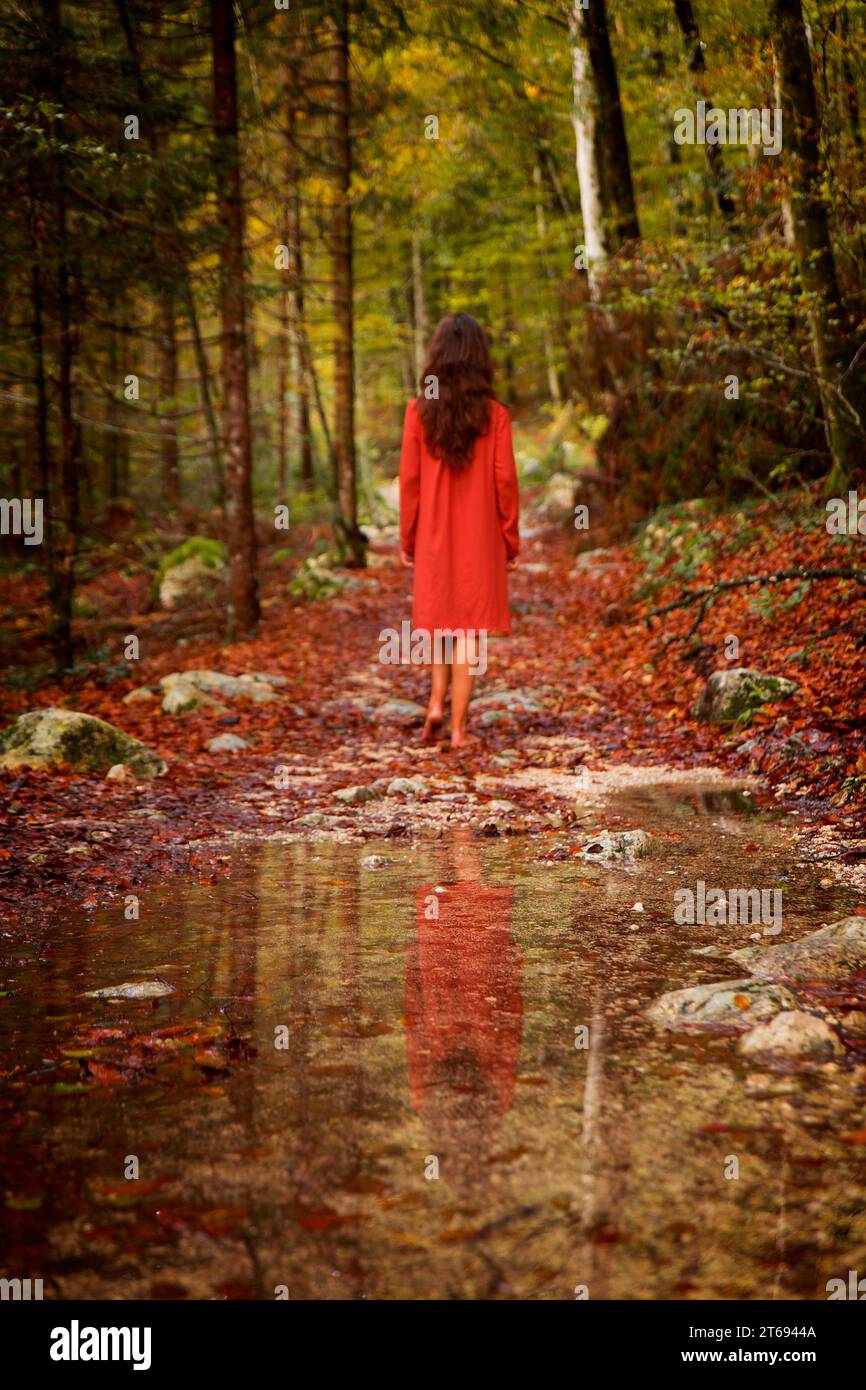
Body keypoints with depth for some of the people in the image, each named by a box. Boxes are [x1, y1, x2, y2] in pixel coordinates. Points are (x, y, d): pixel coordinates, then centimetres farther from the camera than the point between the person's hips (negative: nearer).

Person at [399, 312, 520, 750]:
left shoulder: (419, 411, -5)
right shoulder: (494, 414, -7)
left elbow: (408, 479, -4)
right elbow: (505, 480, -6)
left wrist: (407, 538, 6)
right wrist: (511, 540, 4)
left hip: (434, 534, 1)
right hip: (480, 535, -1)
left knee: (439, 617, 21)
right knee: (470, 625, 5)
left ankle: (437, 701, 7)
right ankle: (458, 726, 4)